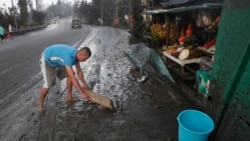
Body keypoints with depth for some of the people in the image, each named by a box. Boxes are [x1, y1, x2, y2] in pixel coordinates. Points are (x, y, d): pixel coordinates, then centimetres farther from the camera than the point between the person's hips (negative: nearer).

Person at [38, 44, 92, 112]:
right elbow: (72, 77, -41)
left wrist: (84, 84, 2)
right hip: (47, 60, -8)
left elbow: (79, 71, 1)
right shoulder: (69, 56, -40)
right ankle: (40, 103, 10)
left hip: (58, 61, 8)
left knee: (70, 74, -1)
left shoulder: (76, 54, -13)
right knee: (48, 84, -16)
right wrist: (82, 93, -37)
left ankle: (69, 97, 13)